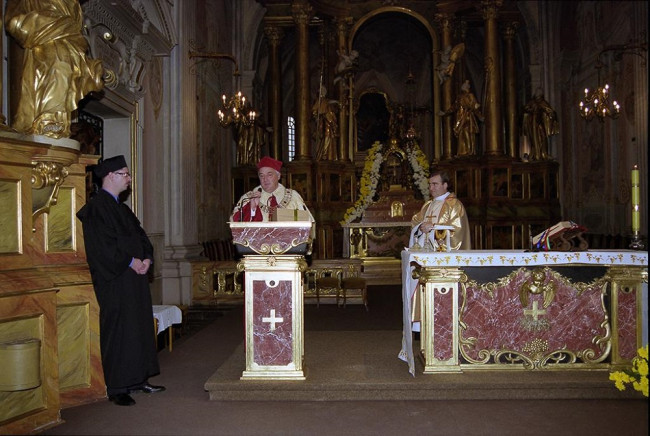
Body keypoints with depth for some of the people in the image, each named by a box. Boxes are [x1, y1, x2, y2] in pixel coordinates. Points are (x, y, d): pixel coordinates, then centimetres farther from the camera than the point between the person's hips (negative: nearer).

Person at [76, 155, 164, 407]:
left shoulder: (122, 208, 18)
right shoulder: (96, 207, -9)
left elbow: (140, 236, 16)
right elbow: (102, 244, -19)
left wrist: (147, 259, -2)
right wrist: (131, 262, -18)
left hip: (136, 276, 9)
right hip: (114, 280, -9)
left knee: (140, 328, 11)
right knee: (118, 331, -4)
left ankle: (138, 379, 20)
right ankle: (117, 388, 5)